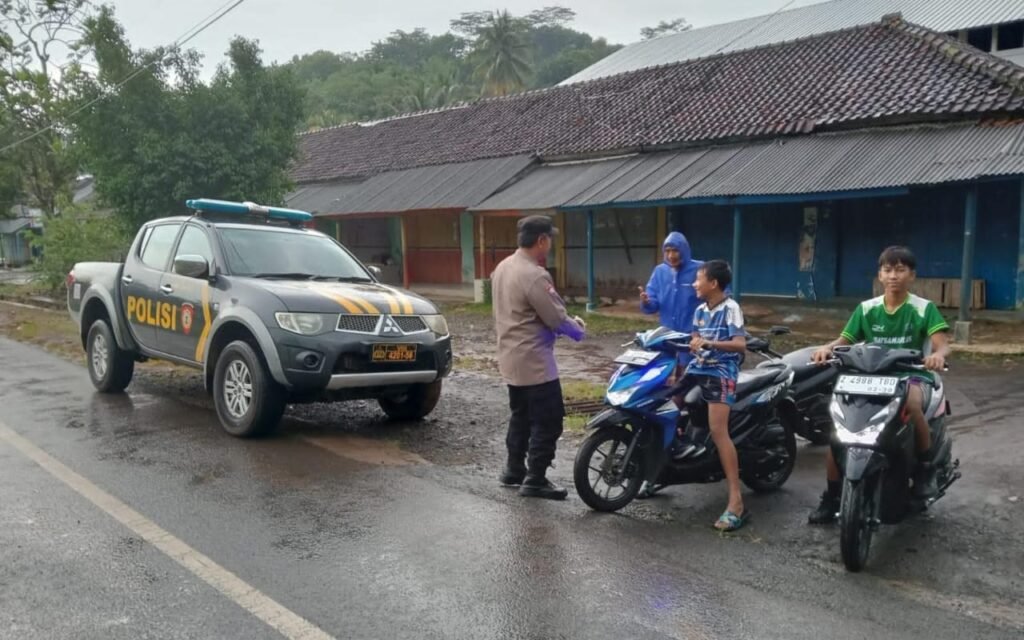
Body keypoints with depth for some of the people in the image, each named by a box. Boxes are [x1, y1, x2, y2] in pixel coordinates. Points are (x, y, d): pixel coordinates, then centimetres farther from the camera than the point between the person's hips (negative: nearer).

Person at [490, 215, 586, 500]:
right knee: (548, 421, -1)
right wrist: (578, 329, 1)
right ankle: (535, 480, 5)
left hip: (511, 358, 10)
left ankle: (514, 470, 30)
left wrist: (567, 320, 11)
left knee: (521, 416, 21)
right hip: (533, 362, -10)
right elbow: (556, 318, -19)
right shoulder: (534, 275, -23)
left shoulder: (503, 267, 8)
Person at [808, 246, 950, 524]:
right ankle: (832, 496, -3)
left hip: (911, 376, -3)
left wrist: (938, 354, -39)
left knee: (911, 404, -40)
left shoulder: (924, 308, -2)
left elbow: (941, 343, -14)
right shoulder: (866, 308, 8)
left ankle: (926, 466, -13)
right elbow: (844, 340, 3)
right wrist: (827, 348, -20)